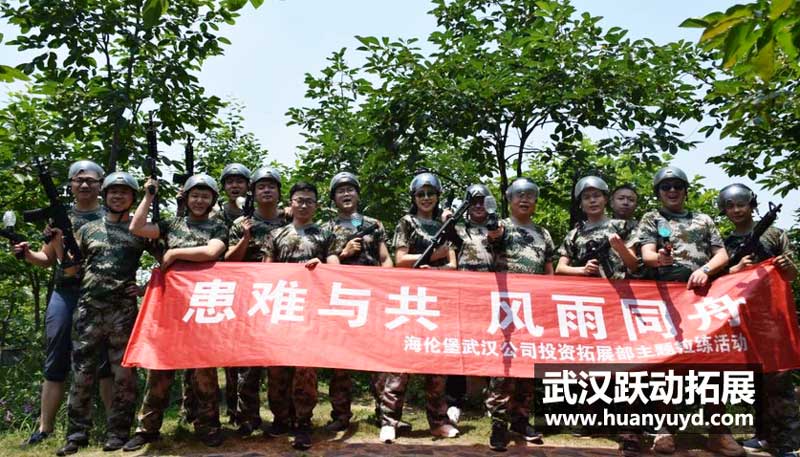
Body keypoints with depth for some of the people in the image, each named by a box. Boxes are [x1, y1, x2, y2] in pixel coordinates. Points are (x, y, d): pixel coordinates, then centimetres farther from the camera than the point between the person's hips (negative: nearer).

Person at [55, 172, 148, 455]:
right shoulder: (88, 229, 13)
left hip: (124, 310, -2)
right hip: (88, 309, 2)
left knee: (123, 373, 1)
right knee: (82, 373, 4)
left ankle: (117, 433, 12)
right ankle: (77, 434, 16)